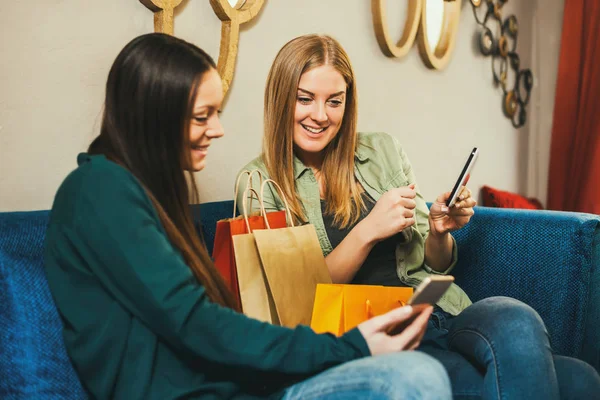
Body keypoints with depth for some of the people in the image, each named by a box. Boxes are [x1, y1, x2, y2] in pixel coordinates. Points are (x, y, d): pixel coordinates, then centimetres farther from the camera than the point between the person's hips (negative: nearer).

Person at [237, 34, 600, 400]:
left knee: (515, 319, -31)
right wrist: (368, 231, -15)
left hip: (440, 314, 5)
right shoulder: (261, 182, 1)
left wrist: (439, 233, -5)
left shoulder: (382, 151, 12)